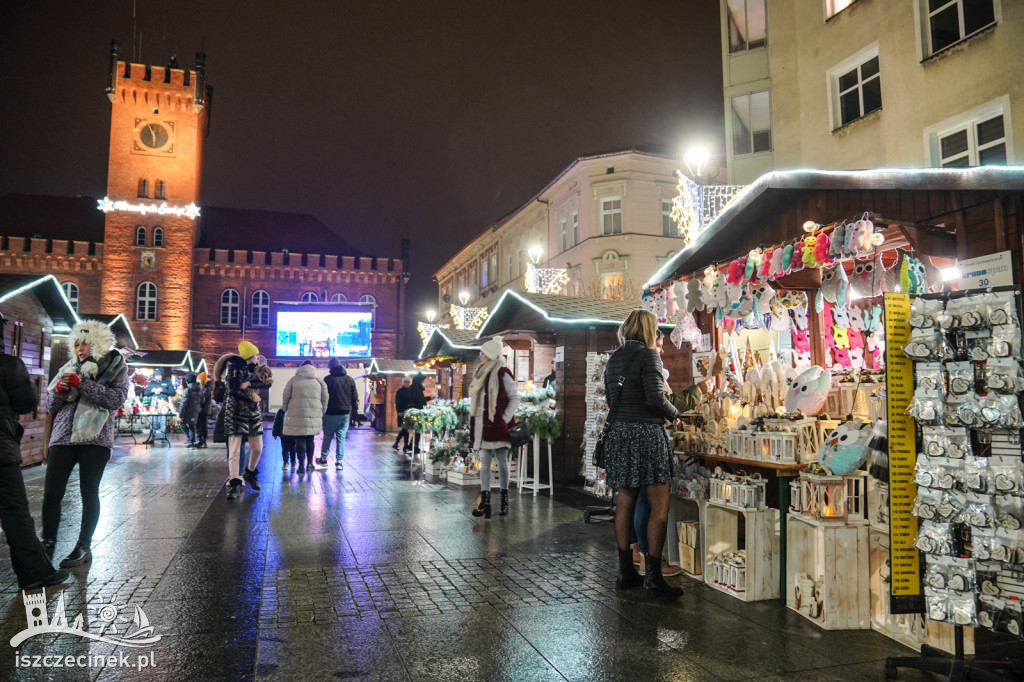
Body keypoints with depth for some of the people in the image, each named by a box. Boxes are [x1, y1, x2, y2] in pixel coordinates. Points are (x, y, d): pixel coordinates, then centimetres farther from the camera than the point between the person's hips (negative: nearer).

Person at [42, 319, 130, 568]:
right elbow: (52, 407, 16)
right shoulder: (69, 368, 15)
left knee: (89, 492, 0)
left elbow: (117, 399, -12)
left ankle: (84, 547, 9)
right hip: (63, 437, 4)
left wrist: (82, 383, -16)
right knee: (51, 492, -2)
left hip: (94, 438, -4)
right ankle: (48, 543, 11)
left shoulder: (115, 367, 4)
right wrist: (59, 389, -5)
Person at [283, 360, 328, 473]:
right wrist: (321, 413, 20)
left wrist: (285, 410, 19)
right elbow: (325, 400, 12)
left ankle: (301, 465, -1)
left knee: (300, 440, 3)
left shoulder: (293, 380, 4)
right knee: (310, 439, 16)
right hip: (314, 416, 2)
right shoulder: (319, 381, 11)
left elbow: (285, 397, 6)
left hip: (297, 415, -2)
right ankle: (310, 463, 20)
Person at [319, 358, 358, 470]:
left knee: (327, 436, 10)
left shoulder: (328, 379, -7)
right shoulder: (349, 379, 4)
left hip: (330, 413, -2)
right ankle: (339, 461, 2)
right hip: (345, 414, 2)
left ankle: (323, 459, 21)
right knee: (341, 437, 5)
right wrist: (353, 412, 17)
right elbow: (355, 398, 7)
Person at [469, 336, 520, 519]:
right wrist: (473, 425, 13)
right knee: (484, 462, 3)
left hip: (497, 425, -6)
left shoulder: (502, 373, -7)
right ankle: (485, 500, 3)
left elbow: (515, 397, -6)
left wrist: (506, 418, -13)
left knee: (502, 461, 3)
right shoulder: (480, 373, 15)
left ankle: (504, 500, 13)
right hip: (482, 425, 6)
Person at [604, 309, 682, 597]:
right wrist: (674, 413, 1)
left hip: (618, 431, 8)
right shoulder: (648, 355, -8)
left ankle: (625, 572, 17)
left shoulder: (614, 358, 15)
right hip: (645, 433, -8)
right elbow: (655, 398, -16)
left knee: (625, 500, 11)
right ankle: (653, 575, -1)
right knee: (660, 505, -2)